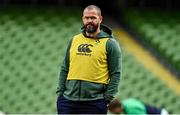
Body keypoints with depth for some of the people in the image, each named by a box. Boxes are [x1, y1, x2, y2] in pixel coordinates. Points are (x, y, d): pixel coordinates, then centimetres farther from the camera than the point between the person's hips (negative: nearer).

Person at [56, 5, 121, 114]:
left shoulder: (110, 43, -1)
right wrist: (60, 92, 7)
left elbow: (116, 74, -4)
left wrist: (108, 99, -11)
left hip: (94, 104, -4)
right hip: (68, 100, 4)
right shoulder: (74, 40, 12)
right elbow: (64, 69, 16)